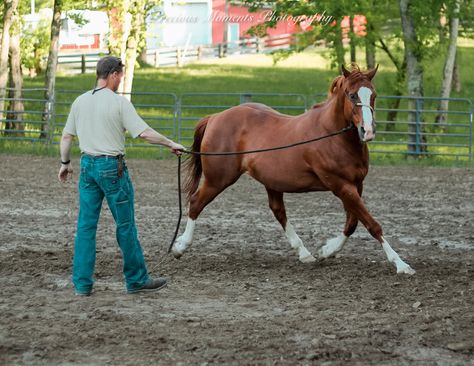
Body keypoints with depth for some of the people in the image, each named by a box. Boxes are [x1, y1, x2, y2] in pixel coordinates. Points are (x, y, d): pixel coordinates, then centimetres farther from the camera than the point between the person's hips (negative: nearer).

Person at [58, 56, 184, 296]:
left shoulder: (80, 102, 5)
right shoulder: (119, 102, -11)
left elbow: (66, 136, 10)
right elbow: (145, 133, -15)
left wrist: (65, 163, 22)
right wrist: (171, 144, -2)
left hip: (88, 165, 5)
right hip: (112, 167, -5)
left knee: (86, 225, 7)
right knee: (125, 226, 5)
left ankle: (82, 283, 6)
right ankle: (137, 280, 13)